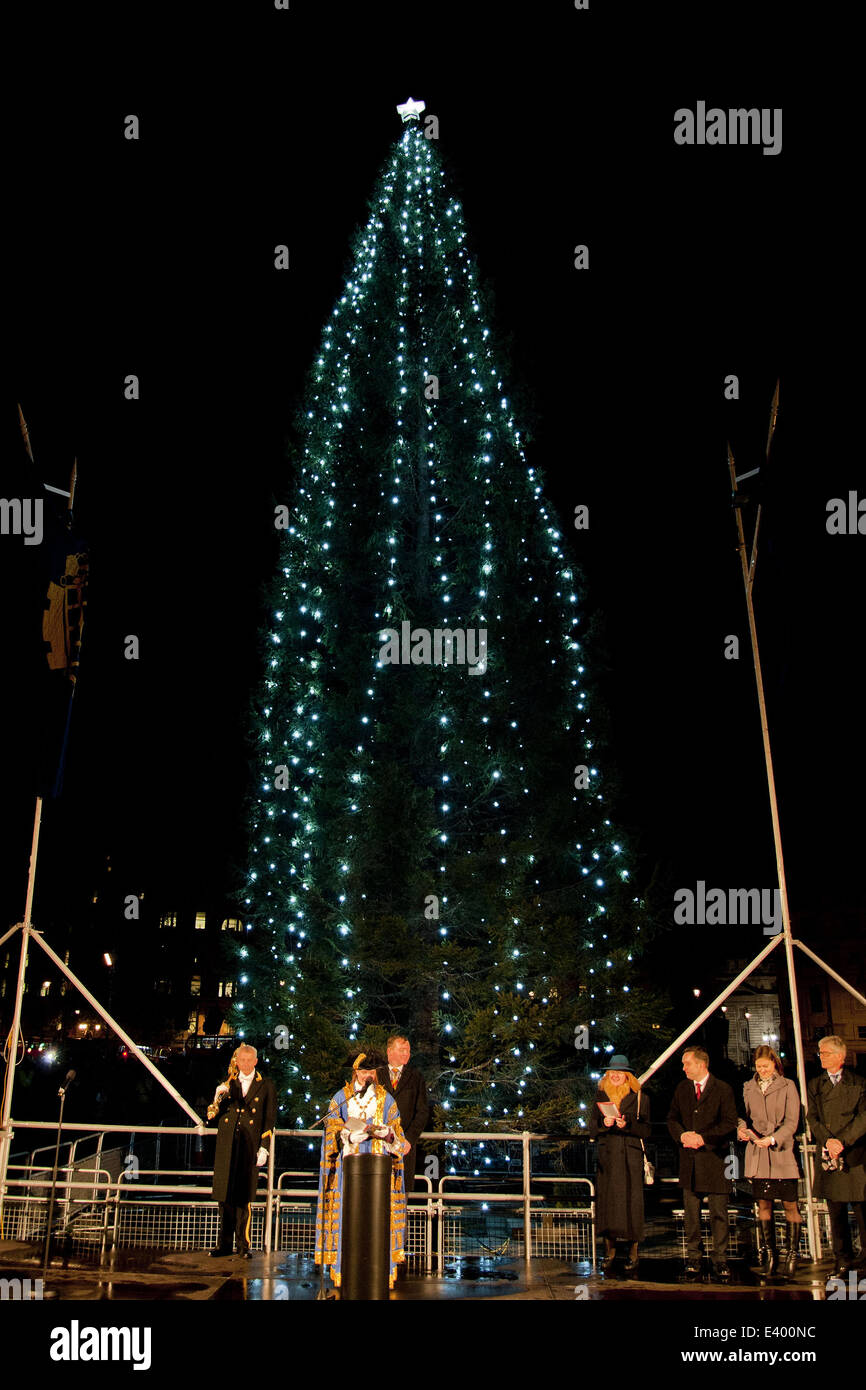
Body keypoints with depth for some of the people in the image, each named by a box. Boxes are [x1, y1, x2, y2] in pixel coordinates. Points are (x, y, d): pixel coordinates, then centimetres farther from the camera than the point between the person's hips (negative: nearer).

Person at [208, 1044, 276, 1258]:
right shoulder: (227, 1085, 13)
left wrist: (264, 1148, -4)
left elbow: (270, 1120, 4)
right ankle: (224, 1244, 12)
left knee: (243, 1197, -3)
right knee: (224, 1196, 3)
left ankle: (243, 1245, 4)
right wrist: (218, 1097, -8)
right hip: (226, 1147, 2)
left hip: (250, 1147, -2)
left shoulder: (266, 1086, 7)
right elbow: (212, 1116, 11)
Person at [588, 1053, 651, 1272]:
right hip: (607, 1157, 3)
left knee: (631, 1202, -5)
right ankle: (609, 1251, 12)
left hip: (631, 1157, -2)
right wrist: (603, 1123, -11)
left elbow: (646, 1130, -1)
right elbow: (592, 1129, 9)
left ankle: (633, 1253, 6)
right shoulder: (601, 1096, 11)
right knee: (607, 1202, 1)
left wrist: (627, 1124, -17)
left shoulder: (639, 1098, 3)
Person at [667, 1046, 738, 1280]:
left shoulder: (722, 1089, -4)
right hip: (689, 1159, 4)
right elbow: (672, 1119, 14)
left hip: (714, 1157, -4)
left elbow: (730, 1124, -8)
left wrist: (703, 1137, -14)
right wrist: (682, 1135, -7)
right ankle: (693, 1257, 17)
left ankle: (720, 1259, 9)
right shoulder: (682, 1089, 11)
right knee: (690, 1212, 8)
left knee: (719, 1212, 1)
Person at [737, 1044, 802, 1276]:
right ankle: (769, 1252, 16)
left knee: (790, 1204, -2)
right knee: (763, 1203, 5)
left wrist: (773, 1139, -19)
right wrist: (742, 1129, -10)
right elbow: (744, 1115, 12)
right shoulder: (748, 1088, 11)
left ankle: (792, 1253, 9)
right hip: (757, 1153, 3)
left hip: (782, 1152, -3)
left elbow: (792, 1121, -5)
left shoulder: (787, 1086, 0)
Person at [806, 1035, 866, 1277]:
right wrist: (828, 1140, -11)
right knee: (836, 1211, 4)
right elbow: (812, 1117, 6)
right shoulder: (814, 1085, 14)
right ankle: (843, 1259, 11)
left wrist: (842, 1140, -15)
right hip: (828, 1157, 3)